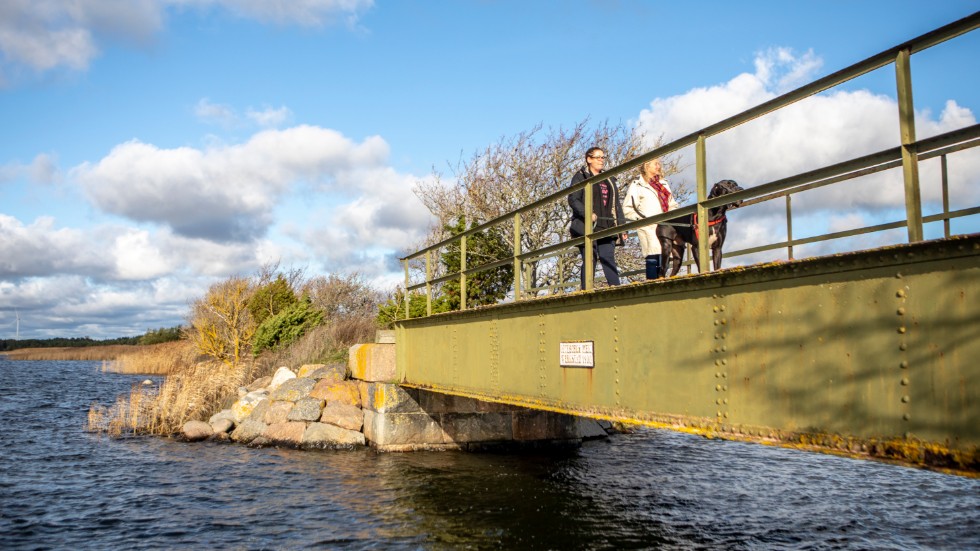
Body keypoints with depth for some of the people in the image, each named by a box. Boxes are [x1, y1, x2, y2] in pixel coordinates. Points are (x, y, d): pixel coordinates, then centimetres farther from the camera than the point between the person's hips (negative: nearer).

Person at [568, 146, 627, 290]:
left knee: (609, 260, -3)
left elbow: (616, 205, 22)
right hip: (587, 227, -5)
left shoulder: (609, 180, 23)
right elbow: (573, 199, -8)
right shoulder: (580, 177, 4)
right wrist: (587, 213, -24)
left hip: (606, 228, 5)